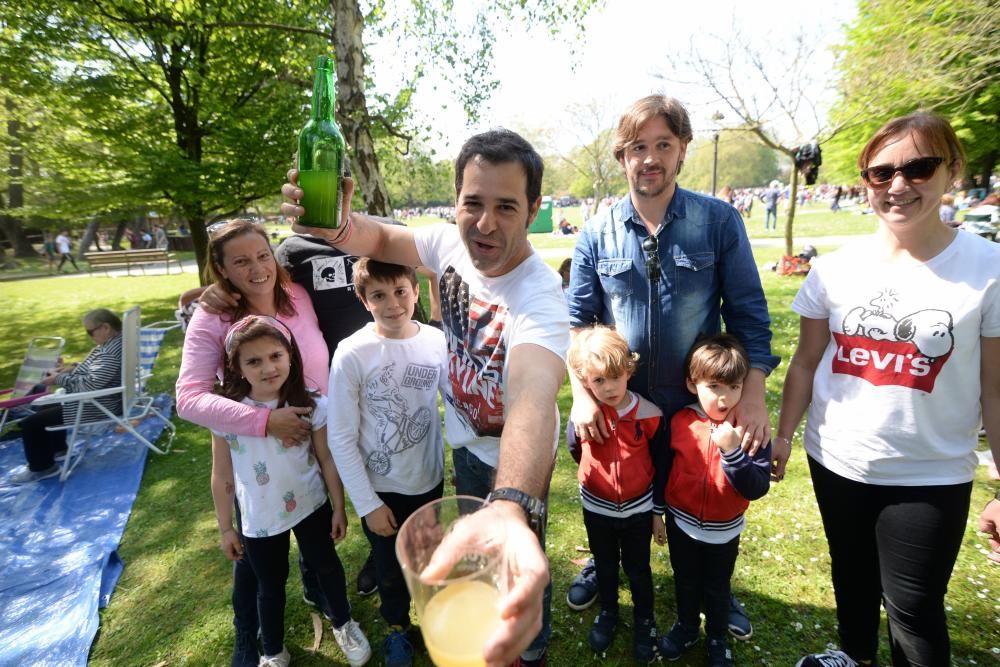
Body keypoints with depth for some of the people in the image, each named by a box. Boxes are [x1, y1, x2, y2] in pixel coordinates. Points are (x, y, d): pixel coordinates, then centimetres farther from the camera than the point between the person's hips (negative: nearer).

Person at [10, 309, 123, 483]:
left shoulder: (111, 353, -30)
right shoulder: (112, 341, 3)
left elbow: (90, 385, -31)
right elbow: (95, 368, 20)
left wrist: (59, 380, -17)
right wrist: (73, 367, 4)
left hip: (96, 407, -11)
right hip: (95, 398, 11)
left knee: (30, 424, -7)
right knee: (46, 408, 29)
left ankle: (40, 467, 11)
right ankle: (58, 448, 40)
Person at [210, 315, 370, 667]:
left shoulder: (311, 405, -19)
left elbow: (327, 459, -8)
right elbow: (221, 477, -6)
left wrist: (339, 507, -3)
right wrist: (225, 528, 1)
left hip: (310, 507, 0)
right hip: (258, 519, 1)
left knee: (326, 565, 21)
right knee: (270, 585, 22)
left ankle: (343, 624, 50)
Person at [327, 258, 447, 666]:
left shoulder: (438, 342, -13)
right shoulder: (351, 354, -21)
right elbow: (340, 438, -14)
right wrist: (367, 503, -11)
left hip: (430, 479, 2)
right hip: (380, 490, -2)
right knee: (390, 568, 22)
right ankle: (397, 627, 53)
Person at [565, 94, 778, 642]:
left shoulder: (720, 221, -8)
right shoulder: (597, 233, -5)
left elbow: (748, 314, -5)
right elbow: (576, 320, -4)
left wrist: (754, 393, -13)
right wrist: (581, 394, -13)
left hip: (699, 403, 0)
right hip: (615, 406, 1)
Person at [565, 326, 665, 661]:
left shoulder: (650, 415, -21)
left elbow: (661, 466, -8)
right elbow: (574, 447, 3)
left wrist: (658, 510, -2)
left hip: (638, 510, -1)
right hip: (596, 509, 1)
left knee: (638, 569, 19)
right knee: (605, 565, 23)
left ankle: (644, 620, 45)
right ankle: (608, 613, 48)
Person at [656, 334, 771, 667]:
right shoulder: (680, 422, -14)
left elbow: (757, 489, -26)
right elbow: (663, 468, -1)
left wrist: (731, 450, -39)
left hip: (724, 531, -1)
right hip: (681, 523, 1)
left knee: (717, 588, 22)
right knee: (685, 582, 23)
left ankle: (717, 639, 47)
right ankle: (686, 627, 49)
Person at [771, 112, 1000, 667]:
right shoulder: (834, 267, -5)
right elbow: (806, 362, 1)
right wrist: (782, 435, 1)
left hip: (931, 477, -2)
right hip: (835, 462, 3)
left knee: (914, 609, 10)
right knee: (852, 577, 24)